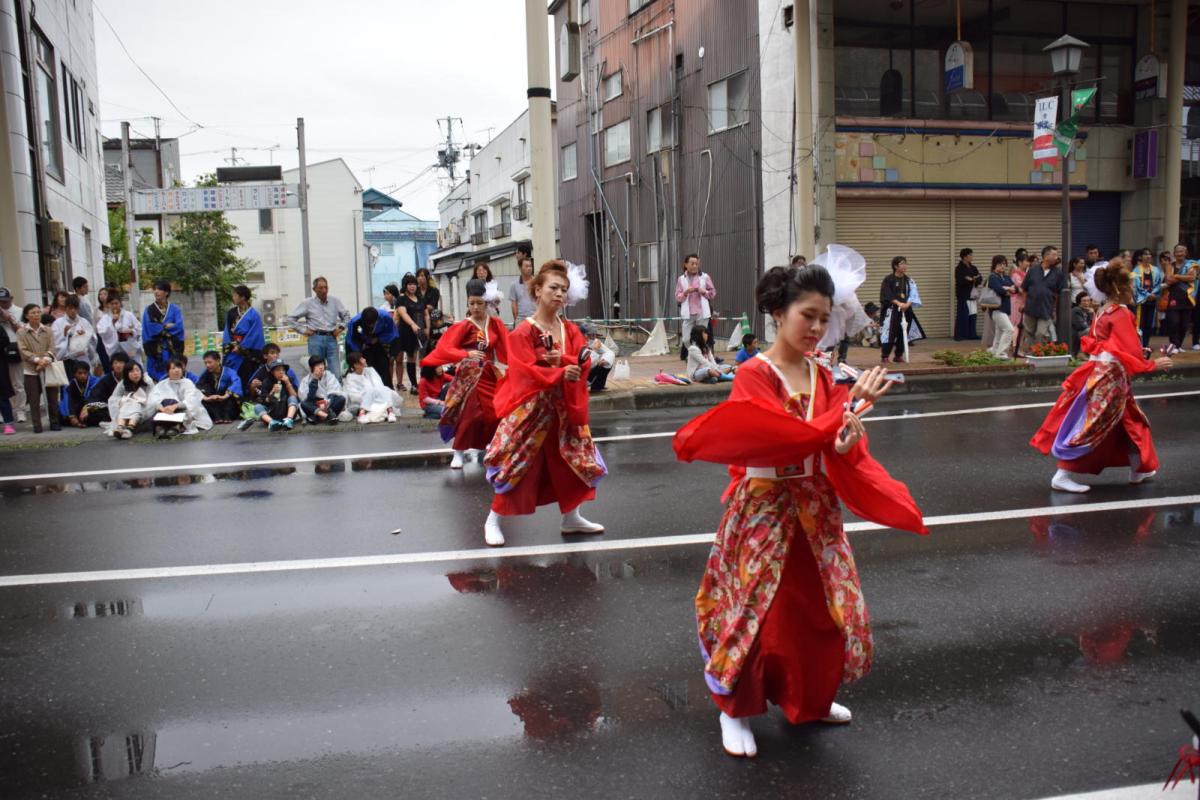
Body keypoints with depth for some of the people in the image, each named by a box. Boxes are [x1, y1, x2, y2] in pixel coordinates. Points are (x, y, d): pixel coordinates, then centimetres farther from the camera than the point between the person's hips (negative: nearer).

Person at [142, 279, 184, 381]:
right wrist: (167, 326, -4)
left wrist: (159, 328, -6)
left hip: (172, 349, 0)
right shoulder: (149, 310, 7)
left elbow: (179, 326, -7)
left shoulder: (175, 309, 6)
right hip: (155, 350, 0)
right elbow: (149, 328, -6)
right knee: (157, 376, -3)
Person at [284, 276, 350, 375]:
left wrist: (341, 327, 9)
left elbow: (346, 315, 23)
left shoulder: (335, 302, 8)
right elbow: (290, 319, 4)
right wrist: (303, 330, 0)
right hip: (316, 339, -2)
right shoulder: (308, 303, 2)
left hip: (331, 338, 2)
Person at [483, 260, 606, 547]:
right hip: (530, 407, -6)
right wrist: (560, 374, -33)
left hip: (564, 407, 6)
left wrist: (562, 359, -22)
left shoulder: (570, 330, 6)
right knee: (518, 464, -4)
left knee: (573, 460, 11)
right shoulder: (523, 332, -13)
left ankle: (571, 517, 26)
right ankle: (493, 520, 10)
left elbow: (583, 363, -4)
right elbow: (526, 371, -22)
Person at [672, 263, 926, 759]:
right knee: (757, 610, 2)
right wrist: (850, 405, -33)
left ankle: (811, 699, 38)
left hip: (816, 506, 7)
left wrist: (848, 441, -26)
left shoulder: (823, 376, 4)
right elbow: (792, 438, -28)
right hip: (764, 508, -7)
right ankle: (735, 710, 22)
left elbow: (843, 449, -3)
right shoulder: (753, 376, -15)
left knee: (822, 605, 16)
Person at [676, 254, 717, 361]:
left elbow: (713, 293, 8)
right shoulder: (681, 279, 6)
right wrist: (685, 292, -12)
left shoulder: (705, 277, 4)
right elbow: (677, 297, 6)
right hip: (688, 314, 1)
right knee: (686, 339, -2)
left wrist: (704, 292, -11)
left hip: (702, 313, -1)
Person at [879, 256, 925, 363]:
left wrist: (907, 304, -18)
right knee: (890, 333, -9)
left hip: (906, 310, 5)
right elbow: (887, 296, -12)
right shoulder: (888, 280, -5)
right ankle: (884, 356, -2)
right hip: (892, 310, -5)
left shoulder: (909, 280, 9)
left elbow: (913, 295, 0)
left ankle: (899, 355, 18)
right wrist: (898, 303, -24)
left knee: (903, 333, 6)